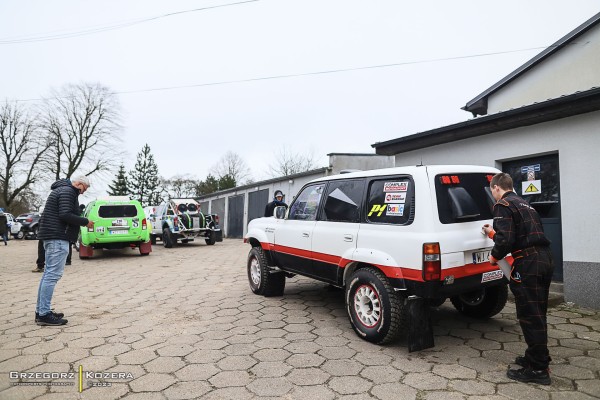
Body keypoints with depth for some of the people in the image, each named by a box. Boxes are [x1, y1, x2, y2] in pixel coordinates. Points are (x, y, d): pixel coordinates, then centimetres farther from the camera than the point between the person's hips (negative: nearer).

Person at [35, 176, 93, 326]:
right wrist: (85, 222, -11)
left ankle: (41, 311, 19)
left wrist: (81, 222, 13)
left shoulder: (61, 189, 21)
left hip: (52, 235, 11)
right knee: (53, 274, -9)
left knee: (49, 273, 13)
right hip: (58, 237, -11)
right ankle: (44, 314, -7)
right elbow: (65, 215, -22)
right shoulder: (67, 191, -11)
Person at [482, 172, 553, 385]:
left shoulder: (503, 205, -8)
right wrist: (493, 233, 33)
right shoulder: (525, 204, 21)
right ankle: (536, 357, 30)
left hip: (527, 264, -10)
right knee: (537, 315, 18)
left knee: (529, 316, -1)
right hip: (544, 259, 10)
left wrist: (495, 256, -2)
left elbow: (506, 239, -19)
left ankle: (538, 369, 8)